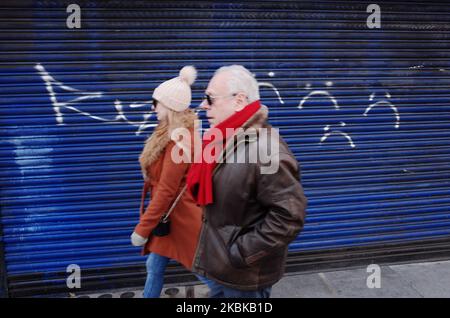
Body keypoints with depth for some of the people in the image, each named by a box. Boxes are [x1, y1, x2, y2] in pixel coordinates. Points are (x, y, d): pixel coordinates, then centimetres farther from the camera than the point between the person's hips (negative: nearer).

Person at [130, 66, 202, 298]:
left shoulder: (180, 139, -26)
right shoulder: (178, 131, 6)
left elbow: (166, 190, -25)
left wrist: (142, 228, -18)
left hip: (179, 216, -10)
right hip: (167, 214, 10)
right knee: (154, 267, 19)